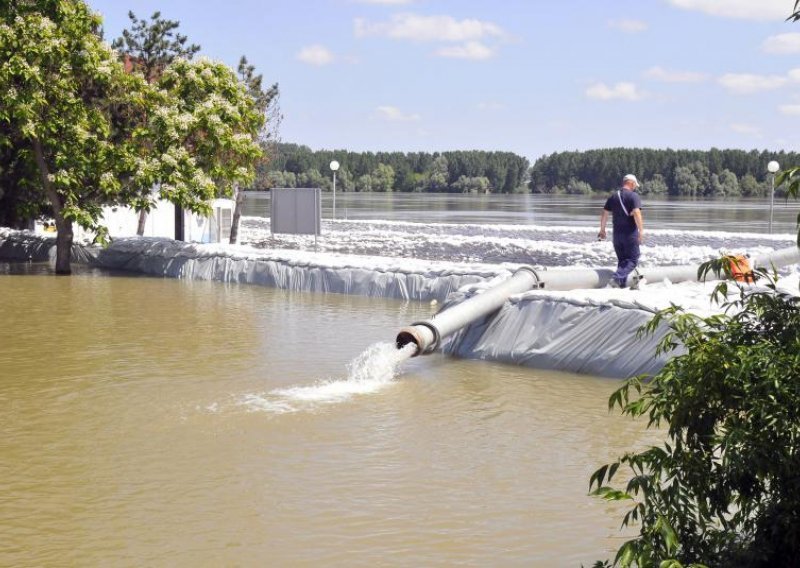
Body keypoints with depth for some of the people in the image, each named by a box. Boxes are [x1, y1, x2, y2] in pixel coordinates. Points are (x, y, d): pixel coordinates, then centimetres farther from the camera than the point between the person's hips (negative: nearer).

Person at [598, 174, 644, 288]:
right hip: (630, 234, -6)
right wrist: (641, 231, -21)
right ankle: (617, 277, -20)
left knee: (622, 260, 15)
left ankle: (621, 284, 13)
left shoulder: (613, 196, 10)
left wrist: (602, 229, 19)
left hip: (617, 234, 6)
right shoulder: (634, 196, -8)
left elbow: (604, 214, 11)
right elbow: (636, 213, -21)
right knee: (633, 260, 0)